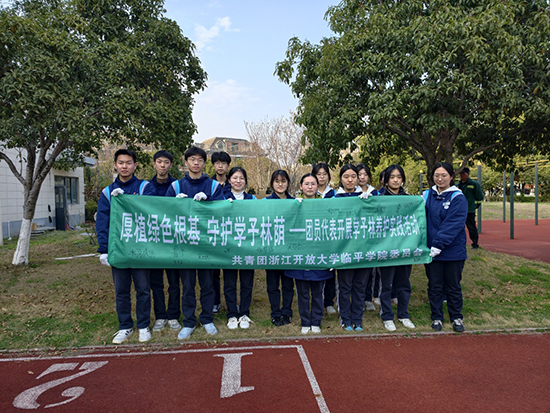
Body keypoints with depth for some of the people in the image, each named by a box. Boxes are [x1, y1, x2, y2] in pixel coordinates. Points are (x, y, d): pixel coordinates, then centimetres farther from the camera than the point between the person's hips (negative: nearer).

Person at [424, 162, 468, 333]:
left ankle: (456, 318, 29)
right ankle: (437, 317, 26)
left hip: (453, 250, -2)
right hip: (431, 250, 2)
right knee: (434, 286, 12)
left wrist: (439, 245, -22)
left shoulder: (458, 198, -7)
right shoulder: (427, 195, 3)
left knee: (453, 286, 11)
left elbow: (453, 225, -16)